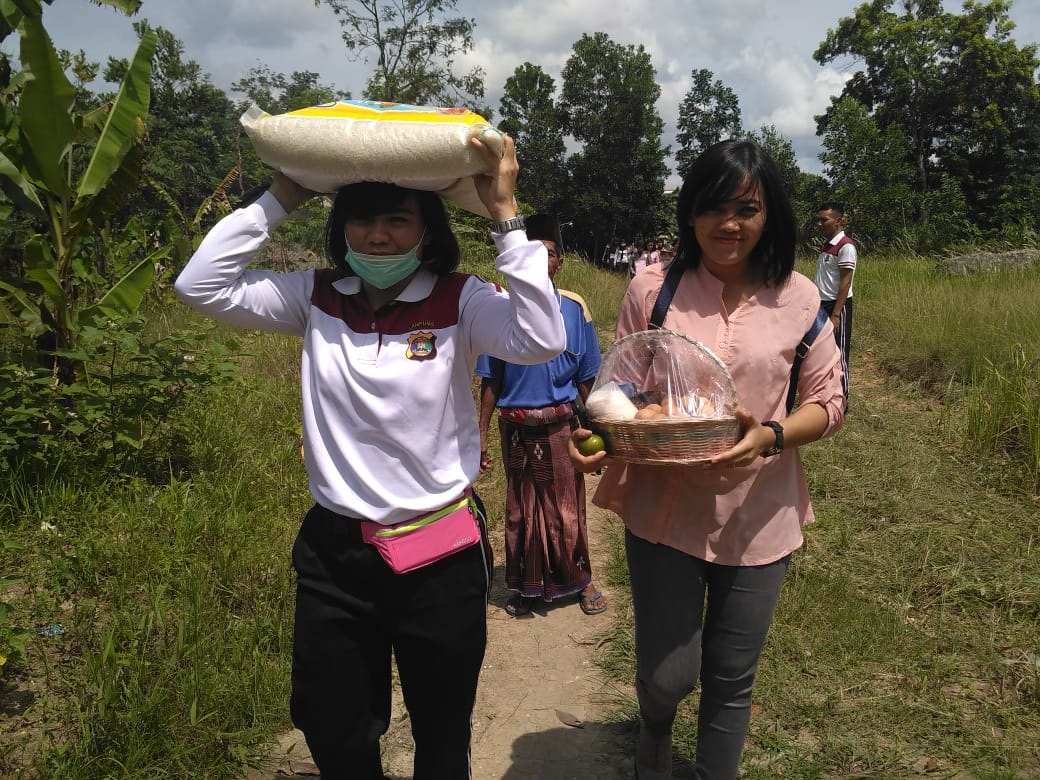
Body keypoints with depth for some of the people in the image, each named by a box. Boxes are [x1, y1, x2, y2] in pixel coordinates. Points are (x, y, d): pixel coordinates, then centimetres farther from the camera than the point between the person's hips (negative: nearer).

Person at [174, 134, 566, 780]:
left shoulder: (460, 302, -9)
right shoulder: (315, 299, 0)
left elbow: (542, 340, -26)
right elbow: (200, 285, -4)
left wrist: (505, 214, -26)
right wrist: (279, 200, -7)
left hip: (440, 555, -2)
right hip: (334, 552, 3)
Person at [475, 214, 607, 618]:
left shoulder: (574, 307, -3)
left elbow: (586, 379, 2)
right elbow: (491, 380, 1)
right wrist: (482, 434, -1)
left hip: (560, 424, 0)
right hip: (516, 427, 1)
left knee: (567, 508, 9)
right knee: (521, 509, 13)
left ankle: (579, 580, 29)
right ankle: (526, 586, 30)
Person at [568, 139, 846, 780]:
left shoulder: (798, 298, -3)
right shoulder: (654, 288, -7)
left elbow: (829, 401, 1)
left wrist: (771, 437, -19)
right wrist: (594, 439, -22)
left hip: (759, 516, 1)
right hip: (664, 508, -1)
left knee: (732, 680, 14)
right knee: (668, 676, 7)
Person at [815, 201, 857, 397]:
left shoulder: (846, 246, -13)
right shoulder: (826, 245, 12)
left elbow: (845, 283, -17)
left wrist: (835, 314, -21)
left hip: (837, 306, -8)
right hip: (822, 304, 8)